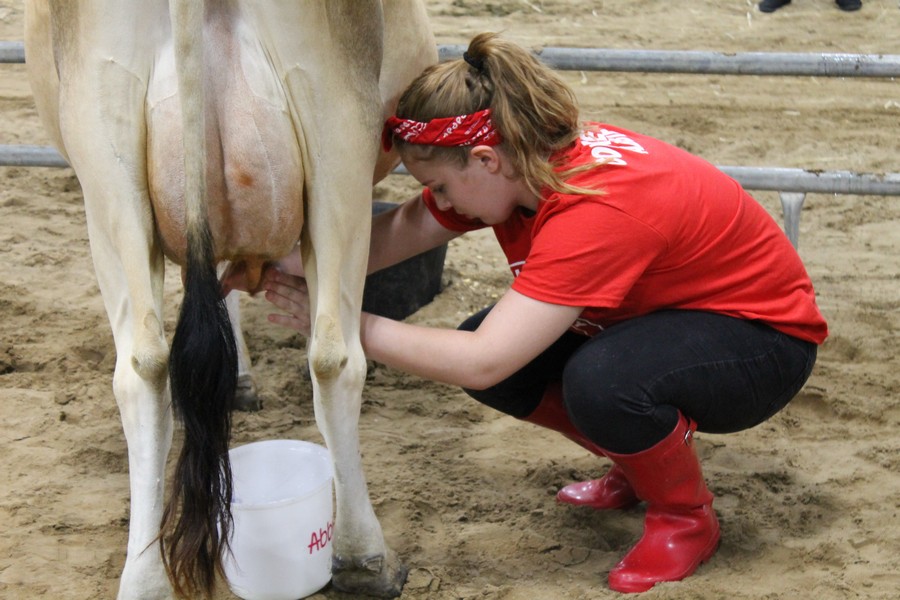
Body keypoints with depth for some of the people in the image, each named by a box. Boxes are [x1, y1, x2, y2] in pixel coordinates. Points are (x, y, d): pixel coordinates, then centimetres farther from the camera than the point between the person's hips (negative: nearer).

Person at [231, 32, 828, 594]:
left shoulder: (598, 209, -36)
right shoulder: (522, 164, -11)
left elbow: (481, 363, -38)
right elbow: (397, 234, -9)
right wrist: (291, 269, -23)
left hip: (761, 337, -8)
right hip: (662, 312, 8)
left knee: (600, 380, -37)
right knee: (488, 353, -9)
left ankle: (686, 517, -5)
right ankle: (640, 464, 15)